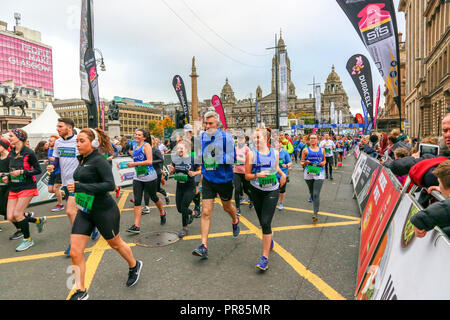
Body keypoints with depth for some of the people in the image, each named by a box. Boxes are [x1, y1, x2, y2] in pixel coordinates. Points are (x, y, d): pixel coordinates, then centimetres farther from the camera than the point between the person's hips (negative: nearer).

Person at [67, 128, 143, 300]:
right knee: (75, 253, 2)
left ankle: (135, 266, 42)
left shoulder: (99, 160, -18)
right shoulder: (82, 160, 6)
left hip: (103, 210, -7)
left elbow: (110, 184, -27)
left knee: (116, 244, 14)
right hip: (84, 211, 7)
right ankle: (81, 292, 19)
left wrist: (80, 187, -29)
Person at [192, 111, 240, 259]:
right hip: (208, 179, 3)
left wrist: (218, 157, -30)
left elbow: (232, 158, -15)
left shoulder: (226, 137, -13)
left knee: (227, 207, 21)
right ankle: (204, 246, -1)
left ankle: (235, 221, 55)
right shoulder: (202, 137, 1)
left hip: (224, 179, -2)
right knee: (206, 212, -5)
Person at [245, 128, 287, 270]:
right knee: (262, 222, 14)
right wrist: (257, 175, -25)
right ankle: (269, 240, 48)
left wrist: (282, 173, 3)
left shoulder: (275, 152, 0)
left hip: (272, 191, -1)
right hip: (256, 191, 1)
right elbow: (247, 175, -6)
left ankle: (265, 257, -6)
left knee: (265, 222, -12)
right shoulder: (251, 153, -5)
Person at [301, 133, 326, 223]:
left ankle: (315, 214, -9)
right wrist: (305, 162, -15)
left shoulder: (322, 150, 10)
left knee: (316, 194, -11)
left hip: (319, 173, -1)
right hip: (308, 173, 1)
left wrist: (323, 163, 0)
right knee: (312, 193, 12)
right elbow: (302, 163, 8)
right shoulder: (305, 150, 6)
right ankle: (316, 207, 39)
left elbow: (324, 160, 23)